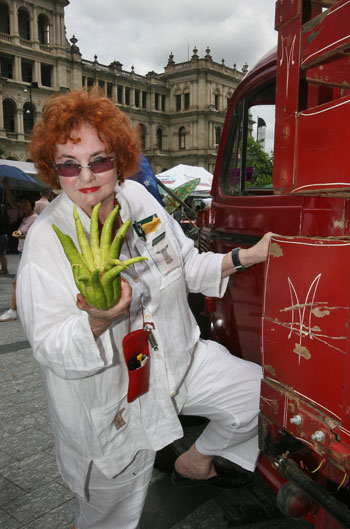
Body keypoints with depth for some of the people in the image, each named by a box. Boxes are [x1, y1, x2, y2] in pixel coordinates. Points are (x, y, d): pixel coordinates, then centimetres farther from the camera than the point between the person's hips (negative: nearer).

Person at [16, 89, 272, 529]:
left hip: (178, 360, 5)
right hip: (110, 408, -4)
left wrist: (245, 257, -2)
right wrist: (96, 321, -40)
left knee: (258, 392, 8)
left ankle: (195, 461, 31)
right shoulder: (47, 240, -21)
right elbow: (50, 350, -21)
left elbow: (187, 267, 6)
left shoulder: (137, 198, -6)